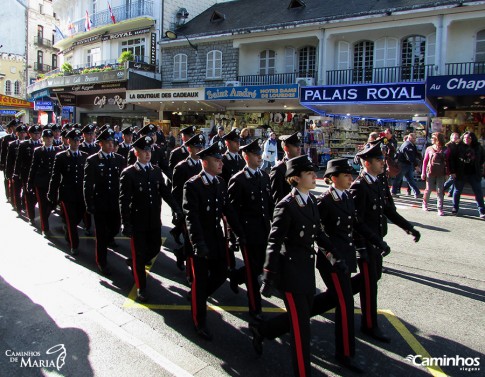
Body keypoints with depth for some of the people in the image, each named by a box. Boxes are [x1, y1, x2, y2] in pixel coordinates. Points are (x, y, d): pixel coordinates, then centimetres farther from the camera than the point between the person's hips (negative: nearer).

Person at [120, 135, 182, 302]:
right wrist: (125, 223, -17)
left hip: (154, 220, 5)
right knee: (139, 254, 6)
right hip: (138, 221, -5)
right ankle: (141, 288, 23)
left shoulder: (156, 170, 4)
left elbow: (165, 191, 4)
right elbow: (124, 200, -13)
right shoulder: (128, 173, -11)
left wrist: (176, 208, -8)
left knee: (155, 248, 17)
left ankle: (134, 263, 46)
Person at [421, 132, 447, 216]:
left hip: (441, 174, -1)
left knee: (440, 191, 0)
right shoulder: (429, 149, 4)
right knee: (428, 189, 9)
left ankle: (440, 209, 3)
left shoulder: (445, 150, 0)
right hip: (430, 172, 1)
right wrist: (423, 173, 2)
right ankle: (424, 203, 30)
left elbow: (447, 161, 1)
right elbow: (425, 161, 5)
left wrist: (447, 172, -6)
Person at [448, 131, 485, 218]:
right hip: (460, 174, -1)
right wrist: (452, 171, -10)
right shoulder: (458, 147, -4)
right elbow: (452, 159, -5)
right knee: (457, 191, 8)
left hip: (474, 174, 1)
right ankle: (455, 209, 22)